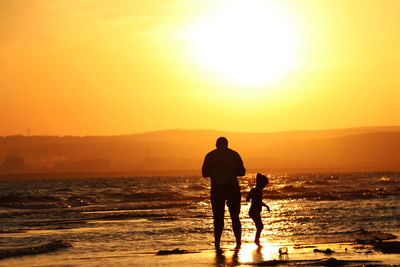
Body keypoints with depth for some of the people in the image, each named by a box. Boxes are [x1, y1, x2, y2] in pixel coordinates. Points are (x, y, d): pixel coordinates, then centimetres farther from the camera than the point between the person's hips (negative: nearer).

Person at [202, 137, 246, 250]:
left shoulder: (210, 156, 2)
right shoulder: (234, 154, 3)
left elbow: (204, 173, 0)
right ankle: (238, 241, 0)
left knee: (218, 218, 5)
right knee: (235, 216, 10)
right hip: (233, 187, 0)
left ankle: (217, 244, -2)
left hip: (217, 188, 0)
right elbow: (242, 172, 2)